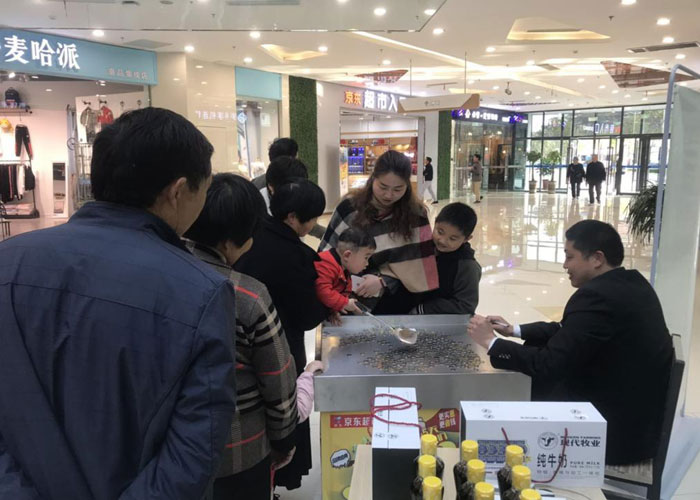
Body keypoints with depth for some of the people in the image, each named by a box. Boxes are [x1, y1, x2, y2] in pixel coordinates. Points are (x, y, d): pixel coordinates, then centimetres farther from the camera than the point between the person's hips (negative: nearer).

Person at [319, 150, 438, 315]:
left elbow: (414, 264, -5)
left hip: (391, 297, 0)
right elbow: (327, 251, 5)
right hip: (349, 292, 1)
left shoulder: (415, 213, -4)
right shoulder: (350, 207, -3)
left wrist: (383, 281, -19)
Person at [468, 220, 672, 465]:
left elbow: (548, 364, -24)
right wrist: (515, 330, 13)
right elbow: (568, 331, 14)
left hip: (618, 428, -8)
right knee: (526, 386, 15)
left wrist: (491, 342, -12)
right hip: (638, 413, 9)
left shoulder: (597, 295, -26)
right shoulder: (631, 283, 4)